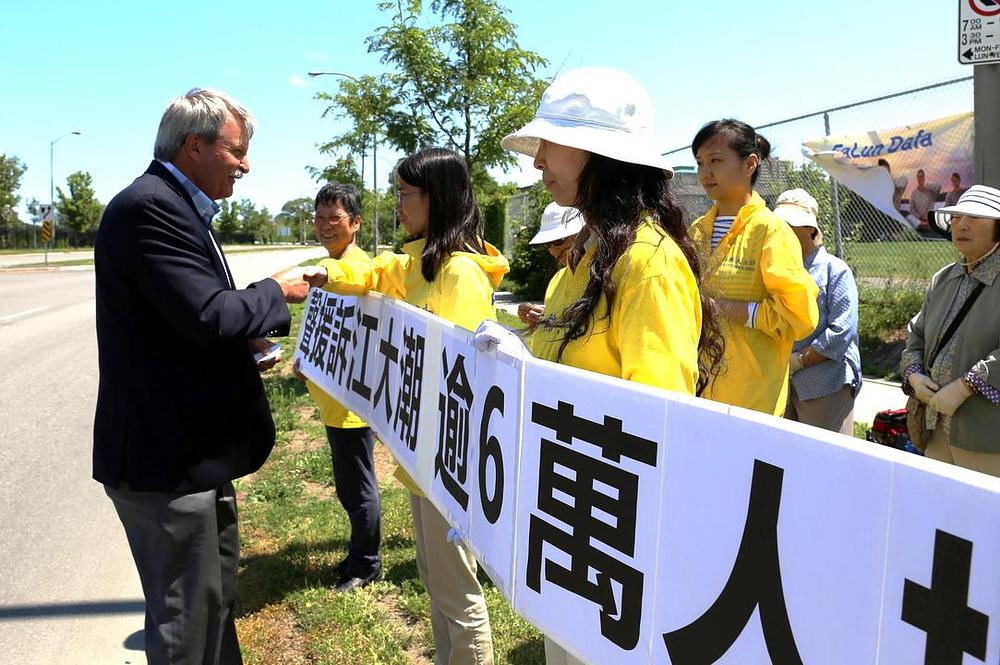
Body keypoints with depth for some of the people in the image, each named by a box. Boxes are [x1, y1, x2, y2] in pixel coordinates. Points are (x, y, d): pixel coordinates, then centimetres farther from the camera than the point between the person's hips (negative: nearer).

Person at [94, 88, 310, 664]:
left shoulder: (175, 206, 14)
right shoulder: (149, 207, -18)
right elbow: (207, 314, -26)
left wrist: (244, 343, 9)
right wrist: (277, 293, -10)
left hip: (193, 448, 10)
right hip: (168, 458, -10)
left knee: (217, 595, 23)